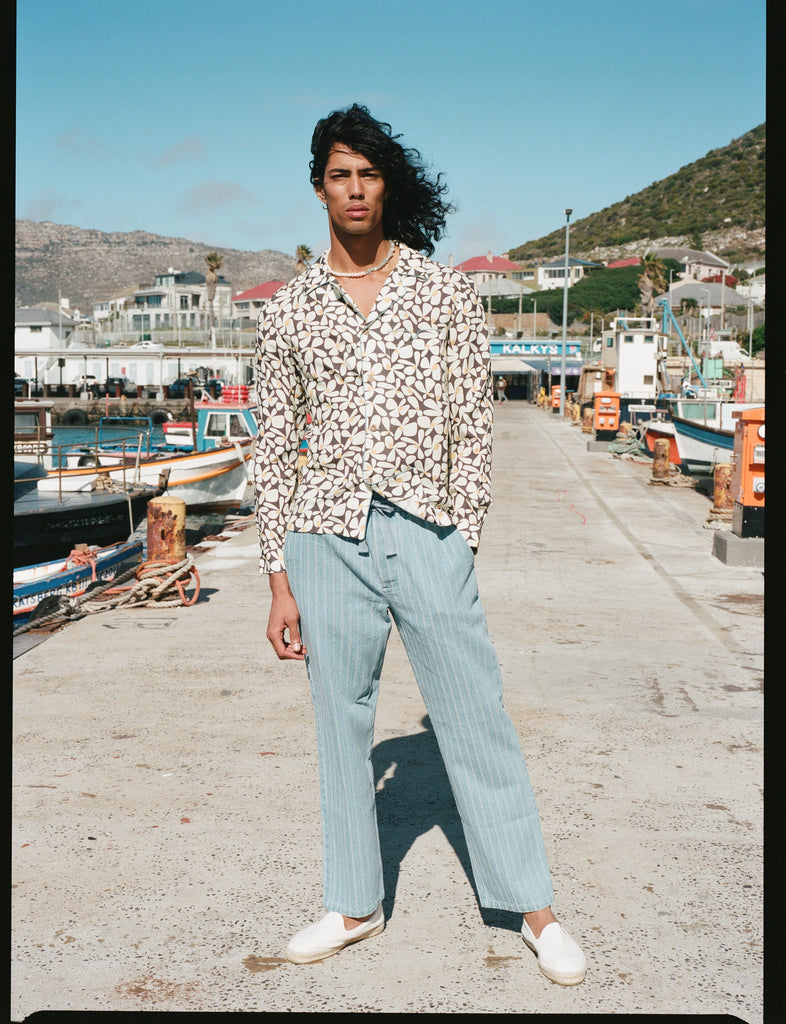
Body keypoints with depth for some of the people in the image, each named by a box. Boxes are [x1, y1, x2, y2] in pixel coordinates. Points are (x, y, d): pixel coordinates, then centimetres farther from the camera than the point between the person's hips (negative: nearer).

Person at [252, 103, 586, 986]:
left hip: (426, 534, -1)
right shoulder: (286, 312, 8)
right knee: (341, 723, 10)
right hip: (325, 539, 2)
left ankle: (534, 906, 18)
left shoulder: (447, 293, 6)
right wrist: (279, 580, 5)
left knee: (476, 721, 3)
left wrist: (459, 538, -2)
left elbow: (472, 425, 6)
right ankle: (355, 904, 27)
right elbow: (274, 448, 9)